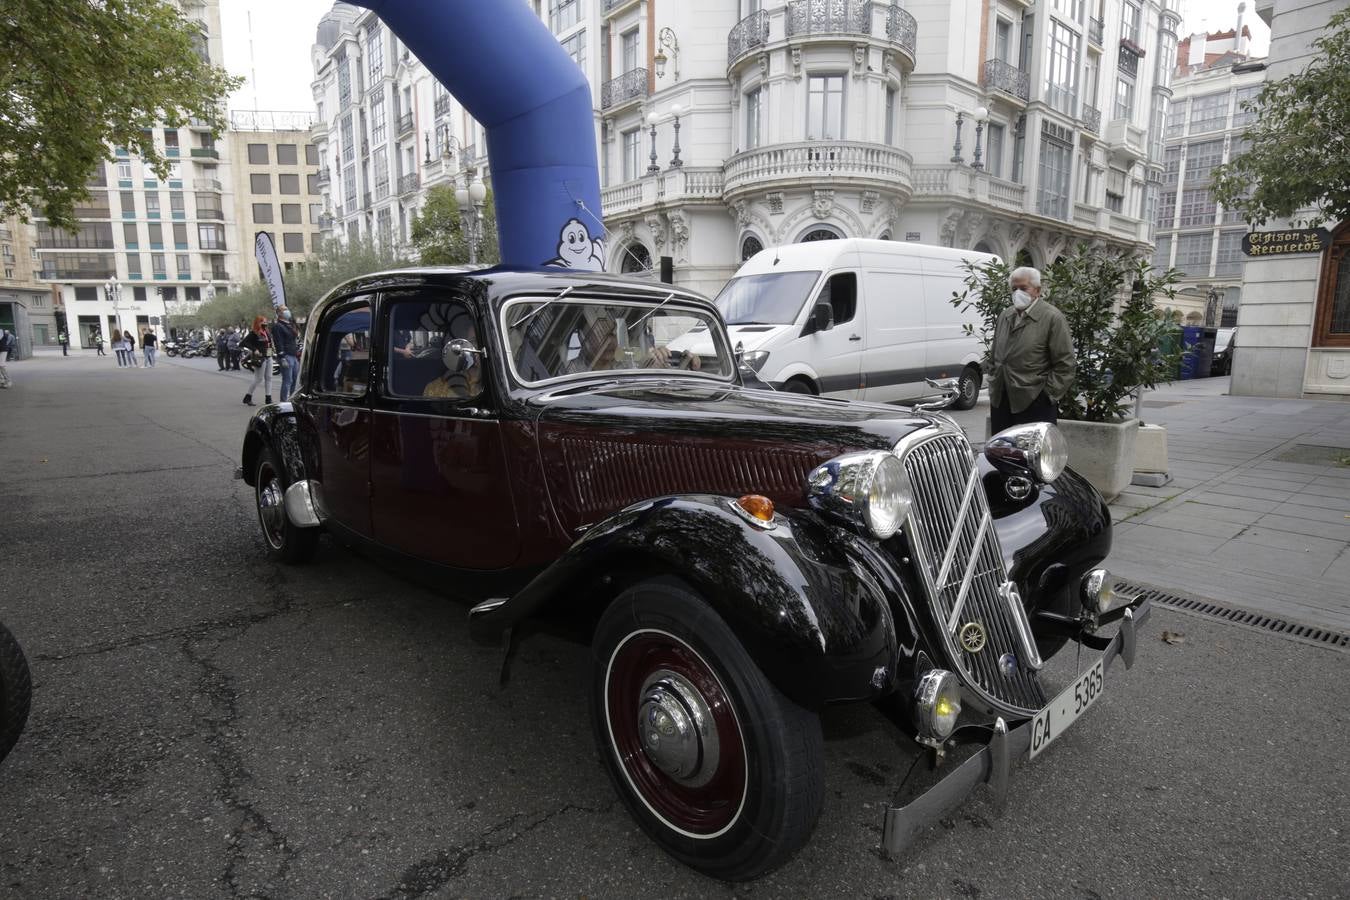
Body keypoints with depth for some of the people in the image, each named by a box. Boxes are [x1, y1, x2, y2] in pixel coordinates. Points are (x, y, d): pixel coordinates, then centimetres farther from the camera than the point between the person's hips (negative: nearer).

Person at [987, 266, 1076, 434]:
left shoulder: (1053, 318, -3)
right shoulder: (1004, 316, 16)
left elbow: (1065, 364, -6)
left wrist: (1048, 395, -9)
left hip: (1034, 403, -6)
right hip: (1000, 401, 6)